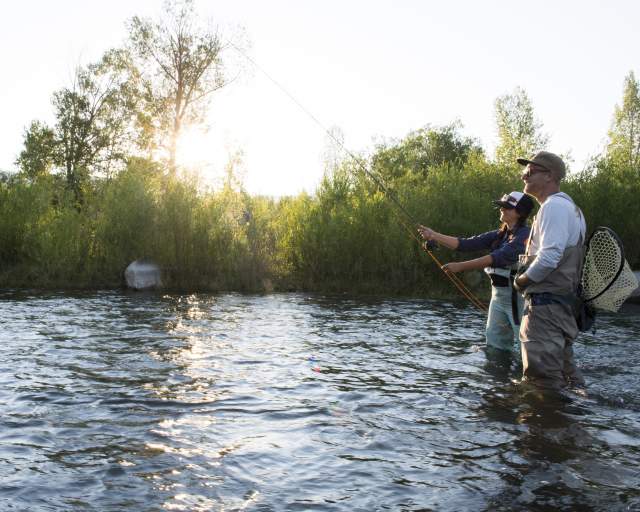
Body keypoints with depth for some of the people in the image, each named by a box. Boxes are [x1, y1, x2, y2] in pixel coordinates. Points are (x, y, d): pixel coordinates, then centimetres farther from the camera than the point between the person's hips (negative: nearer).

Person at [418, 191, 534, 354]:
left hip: (517, 296, -8)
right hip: (498, 294, 8)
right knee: (494, 346, 10)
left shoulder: (525, 235, -13)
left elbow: (499, 257, -25)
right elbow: (467, 244, 3)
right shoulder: (498, 235, 10)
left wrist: (461, 266, -28)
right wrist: (433, 235, -4)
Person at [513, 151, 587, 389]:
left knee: (542, 379, -8)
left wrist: (522, 280, -10)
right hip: (564, 301, 11)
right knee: (565, 370, 19)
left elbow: (549, 258, -25)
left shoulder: (554, 206, -14)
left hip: (546, 301, -11)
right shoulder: (570, 207, 20)